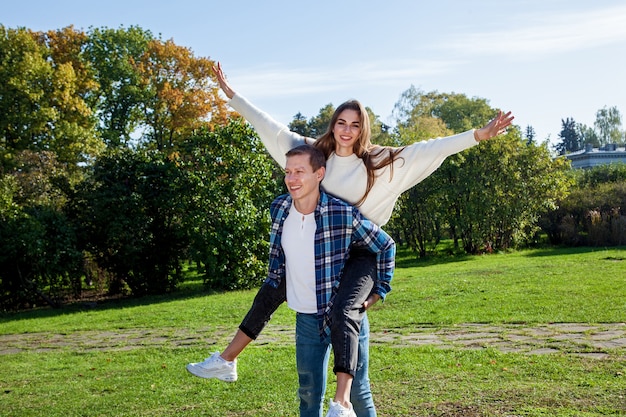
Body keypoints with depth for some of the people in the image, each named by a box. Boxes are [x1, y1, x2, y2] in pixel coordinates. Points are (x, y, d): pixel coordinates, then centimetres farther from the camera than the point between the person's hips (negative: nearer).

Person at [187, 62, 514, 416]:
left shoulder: (382, 163, -9)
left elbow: (431, 150, -14)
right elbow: (270, 127, 3)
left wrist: (479, 135, -22)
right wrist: (231, 93, 5)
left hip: (359, 252, -5)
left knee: (344, 312, -30)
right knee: (270, 293, 13)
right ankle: (227, 359, 30)